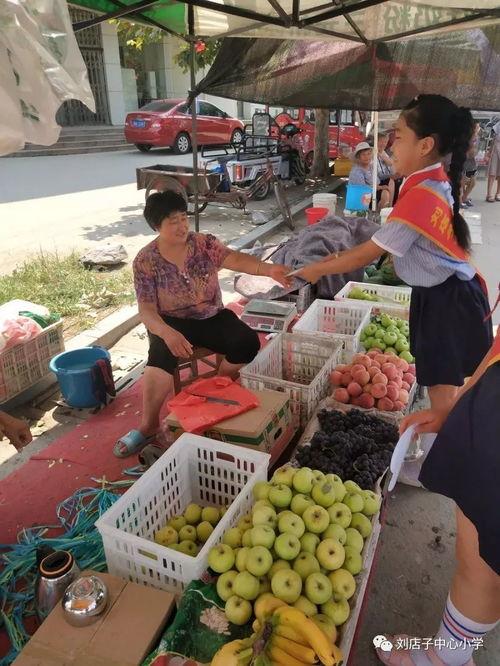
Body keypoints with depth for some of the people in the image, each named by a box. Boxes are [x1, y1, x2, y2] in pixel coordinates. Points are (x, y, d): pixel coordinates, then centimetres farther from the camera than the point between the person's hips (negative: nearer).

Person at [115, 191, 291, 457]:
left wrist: (269, 269, -44)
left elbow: (235, 259, -22)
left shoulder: (205, 243, -5)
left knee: (248, 343, -22)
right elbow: (147, 310, -15)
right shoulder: (145, 261, -10)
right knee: (162, 356, -35)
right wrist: (167, 333, -37)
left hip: (212, 317, 3)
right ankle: (149, 427, -16)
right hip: (171, 322, -2)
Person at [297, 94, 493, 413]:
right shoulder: (438, 183, 4)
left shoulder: (421, 196, -26)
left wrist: (317, 269, -8)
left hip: (447, 301, -9)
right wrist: (341, 256, 6)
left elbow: (368, 255, -20)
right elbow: (384, 243, 9)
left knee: (442, 391, 4)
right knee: (446, 385, 22)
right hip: (448, 294, 9)